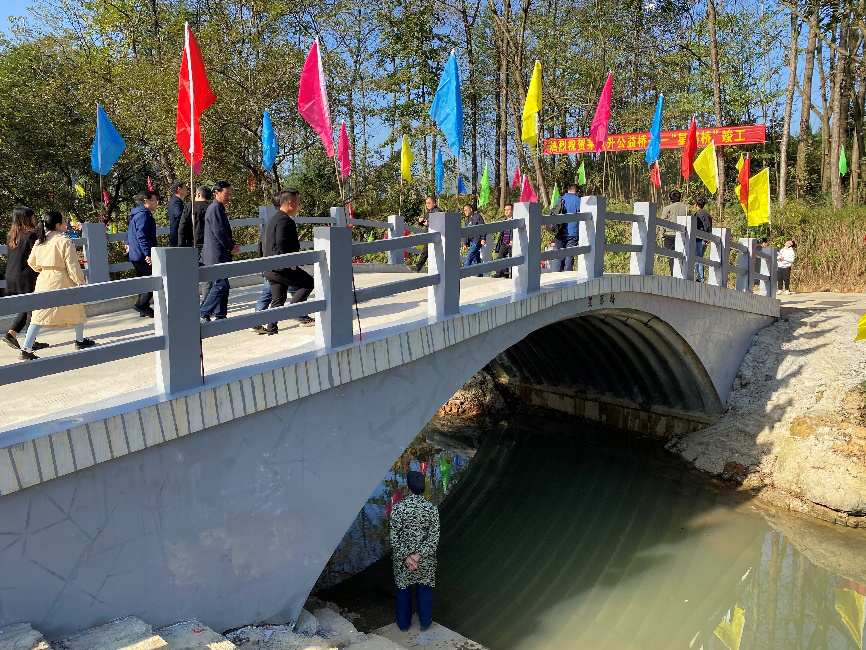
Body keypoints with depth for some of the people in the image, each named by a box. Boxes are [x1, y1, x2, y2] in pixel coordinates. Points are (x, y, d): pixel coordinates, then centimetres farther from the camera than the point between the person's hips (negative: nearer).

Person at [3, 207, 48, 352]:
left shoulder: (11, 236, 10)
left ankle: (11, 333, 8)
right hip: (26, 277, -7)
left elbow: (10, 258, 15)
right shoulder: (30, 235, -13)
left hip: (11, 278, 8)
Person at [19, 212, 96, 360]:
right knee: (76, 309, 17)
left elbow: (31, 262, 15)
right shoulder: (65, 242, -13)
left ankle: (26, 348, -4)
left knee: (39, 314, 4)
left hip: (43, 281, 5)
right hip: (61, 281, -5)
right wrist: (80, 281, -5)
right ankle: (80, 340, 30)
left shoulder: (39, 242, 7)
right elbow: (72, 265, -13)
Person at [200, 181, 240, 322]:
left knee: (222, 285, 12)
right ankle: (203, 314, -6)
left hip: (220, 255, 11)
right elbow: (219, 232, -19)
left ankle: (220, 316, 17)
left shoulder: (219, 208, 19)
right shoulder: (215, 208, -13)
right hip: (217, 256, -11)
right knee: (221, 285, -11)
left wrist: (232, 245, 10)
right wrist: (231, 247, -10)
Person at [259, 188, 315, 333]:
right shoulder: (285, 221, -14)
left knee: (278, 300, 15)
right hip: (282, 268, -10)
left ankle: (271, 329, 15)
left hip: (269, 269, 10)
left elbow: (263, 242, 25)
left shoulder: (272, 219, 19)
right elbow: (282, 244, -27)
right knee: (308, 282, 0)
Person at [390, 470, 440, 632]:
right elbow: (434, 537, -15)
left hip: (402, 557, 0)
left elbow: (394, 536, -16)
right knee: (425, 589, 20)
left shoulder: (398, 507, -18)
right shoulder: (431, 508, -15)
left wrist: (405, 556, -13)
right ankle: (425, 622, 35)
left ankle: (404, 623, 35)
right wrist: (419, 555, -16)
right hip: (426, 558, 0)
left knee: (403, 590, 19)